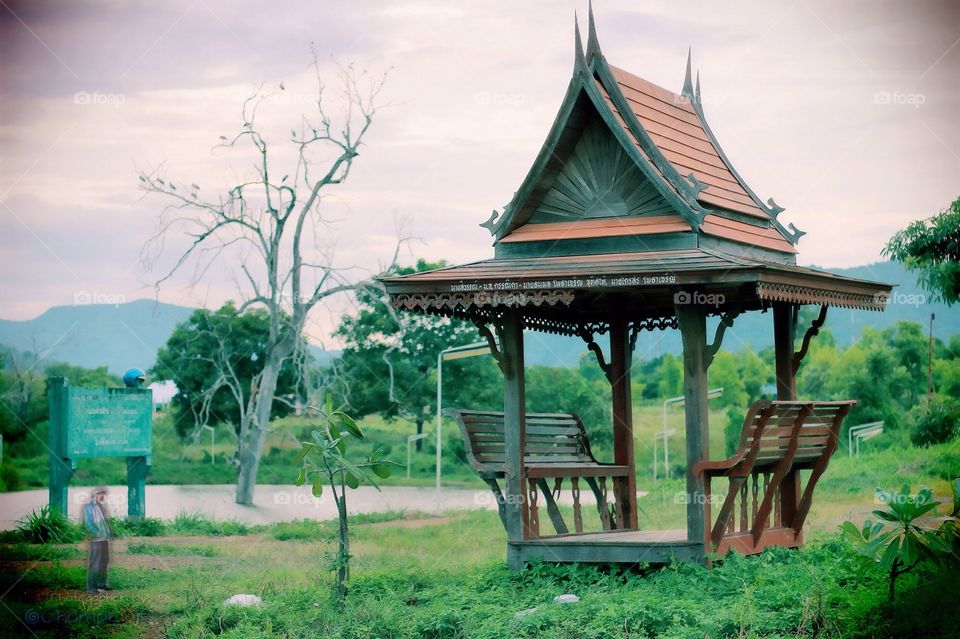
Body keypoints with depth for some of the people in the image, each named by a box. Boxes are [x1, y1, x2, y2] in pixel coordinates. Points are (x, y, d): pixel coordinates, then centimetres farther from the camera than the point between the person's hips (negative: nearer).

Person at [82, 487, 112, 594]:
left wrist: (108, 534, 9)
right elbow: (87, 523, -15)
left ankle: (101, 584, 25)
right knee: (94, 564, -7)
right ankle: (91, 587, -3)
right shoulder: (89, 507, -9)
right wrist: (97, 533, -20)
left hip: (105, 539, 8)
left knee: (104, 562, 15)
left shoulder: (102, 506, 14)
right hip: (97, 540, -8)